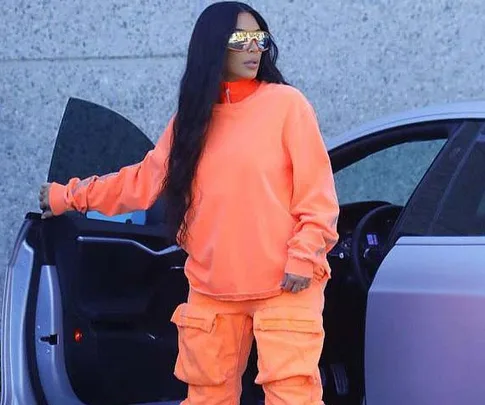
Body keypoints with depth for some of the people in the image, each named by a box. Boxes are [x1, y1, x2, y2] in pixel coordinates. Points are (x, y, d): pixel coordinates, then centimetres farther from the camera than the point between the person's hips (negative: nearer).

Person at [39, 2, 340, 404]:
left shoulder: (286, 103, -2)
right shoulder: (193, 117, 11)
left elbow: (317, 190, -4)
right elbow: (144, 181, 17)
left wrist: (304, 257, -12)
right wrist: (68, 196, 18)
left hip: (283, 284, -4)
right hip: (213, 288, 5)